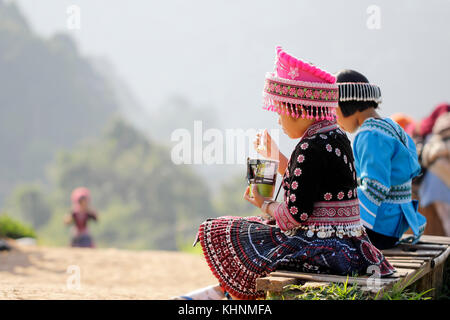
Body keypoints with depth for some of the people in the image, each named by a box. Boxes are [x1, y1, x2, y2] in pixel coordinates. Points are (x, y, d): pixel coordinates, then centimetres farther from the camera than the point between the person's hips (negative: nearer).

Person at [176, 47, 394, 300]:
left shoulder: (311, 148, -20)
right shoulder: (337, 137, 9)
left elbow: (296, 214, -20)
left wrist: (265, 204, -1)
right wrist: (276, 156, 23)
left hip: (323, 250, -10)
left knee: (223, 236, 4)